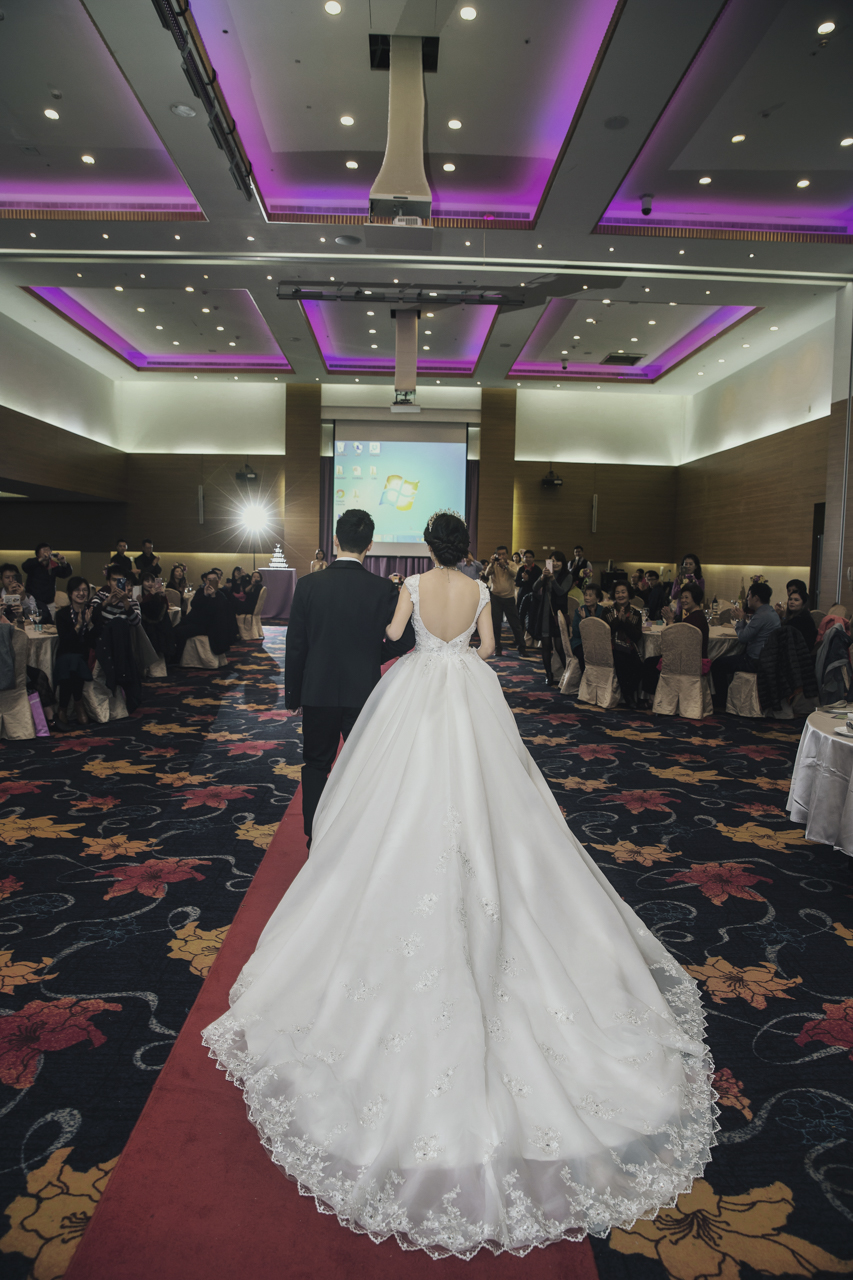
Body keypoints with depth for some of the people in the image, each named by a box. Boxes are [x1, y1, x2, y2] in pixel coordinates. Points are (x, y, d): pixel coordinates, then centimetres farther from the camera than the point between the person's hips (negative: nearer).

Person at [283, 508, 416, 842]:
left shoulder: (308, 585, -9)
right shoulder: (383, 588, -11)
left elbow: (295, 647, -5)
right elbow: (404, 640, -9)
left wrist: (292, 694, 6)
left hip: (318, 692, 1)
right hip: (364, 692, 0)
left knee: (316, 767, 17)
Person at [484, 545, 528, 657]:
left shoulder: (511, 564, 3)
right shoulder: (493, 565, 1)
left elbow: (514, 574, -18)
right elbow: (487, 574, -17)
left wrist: (505, 566, -33)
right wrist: (492, 564, -32)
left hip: (509, 598, 0)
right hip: (496, 597, 0)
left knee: (515, 624, 3)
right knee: (496, 624, 2)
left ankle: (522, 648, 12)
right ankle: (497, 648, 13)